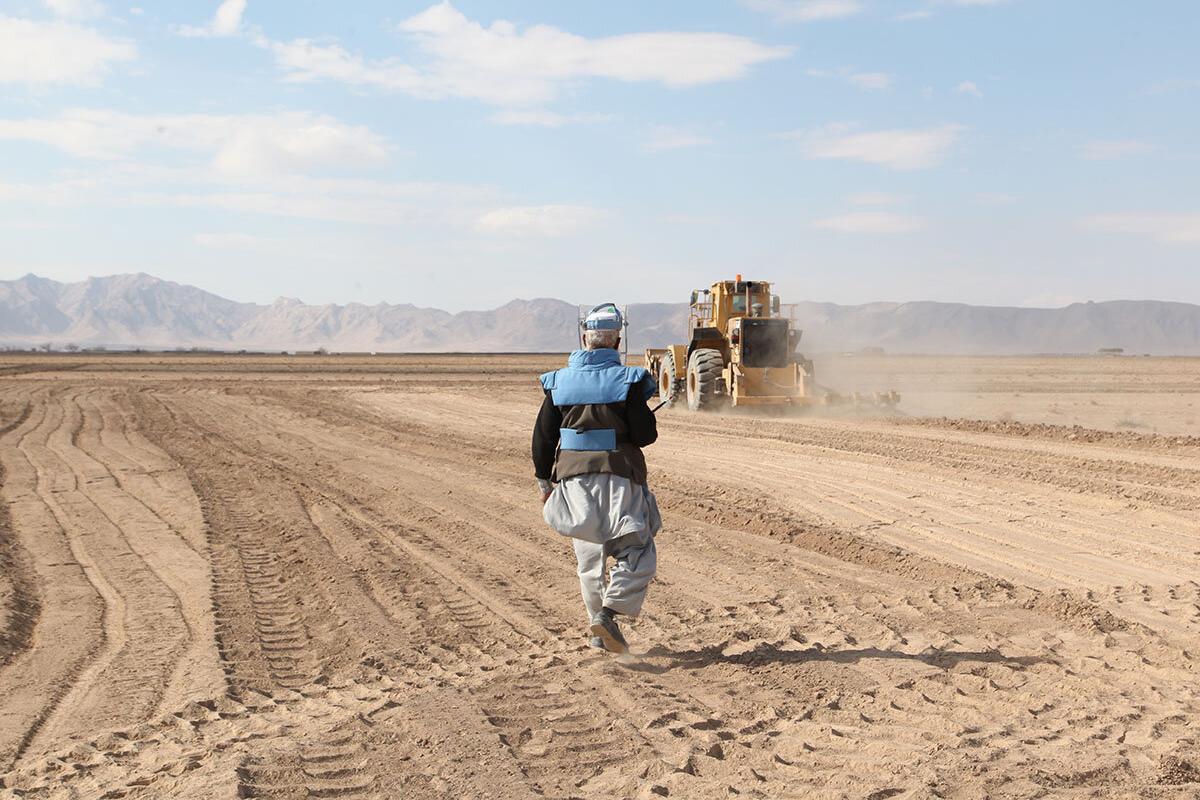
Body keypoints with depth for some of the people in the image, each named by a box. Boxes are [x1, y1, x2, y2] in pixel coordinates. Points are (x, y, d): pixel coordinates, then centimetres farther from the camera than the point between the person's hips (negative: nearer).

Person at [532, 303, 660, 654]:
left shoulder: (559, 381, 2)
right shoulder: (627, 380, -9)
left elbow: (542, 436, 6)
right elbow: (645, 434, -11)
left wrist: (544, 480, 16)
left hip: (573, 478, 4)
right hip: (618, 478, -4)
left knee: (589, 558, 16)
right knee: (637, 554, 3)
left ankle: (599, 628, 20)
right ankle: (610, 612, -16)